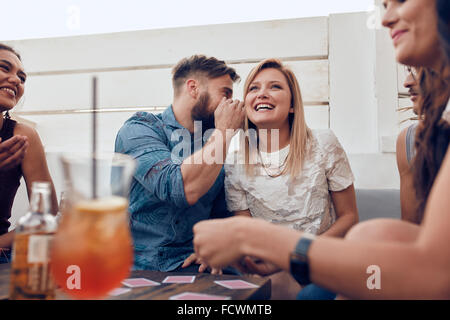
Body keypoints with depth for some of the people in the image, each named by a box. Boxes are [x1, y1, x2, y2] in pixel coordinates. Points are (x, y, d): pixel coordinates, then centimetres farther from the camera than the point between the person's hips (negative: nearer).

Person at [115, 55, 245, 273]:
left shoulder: (213, 146, 13)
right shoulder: (138, 129, -7)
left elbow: (221, 214, 18)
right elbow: (183, 190, -24)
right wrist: (224, 132, -12)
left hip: (190, 267, 5)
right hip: (136, 268, -5)